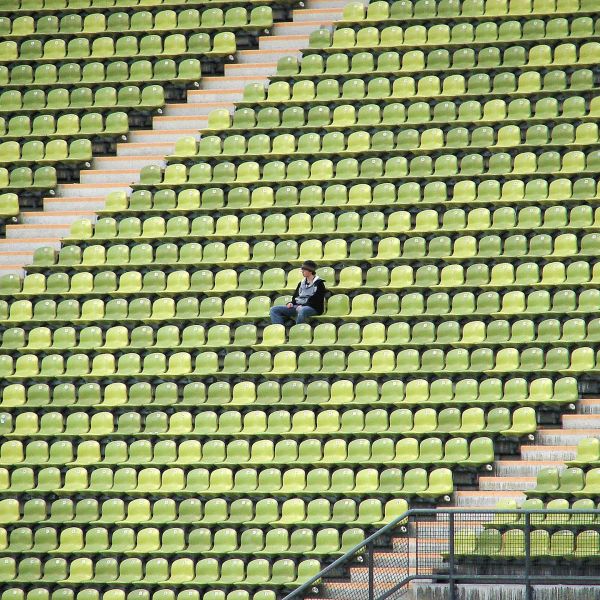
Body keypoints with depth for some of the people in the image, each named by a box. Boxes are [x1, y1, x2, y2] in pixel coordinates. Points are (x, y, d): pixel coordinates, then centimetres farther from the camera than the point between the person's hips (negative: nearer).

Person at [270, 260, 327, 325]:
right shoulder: (301, 283, 22)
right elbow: (295, 296, 25)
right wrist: (291, 303, 2)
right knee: (274, 310, -10)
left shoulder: (319, 283, 1)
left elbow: (316, 301, -8)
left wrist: (303, 306, -17)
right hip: (298, 307, 7)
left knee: (302, 311, -45)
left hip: (313, 308, -7)